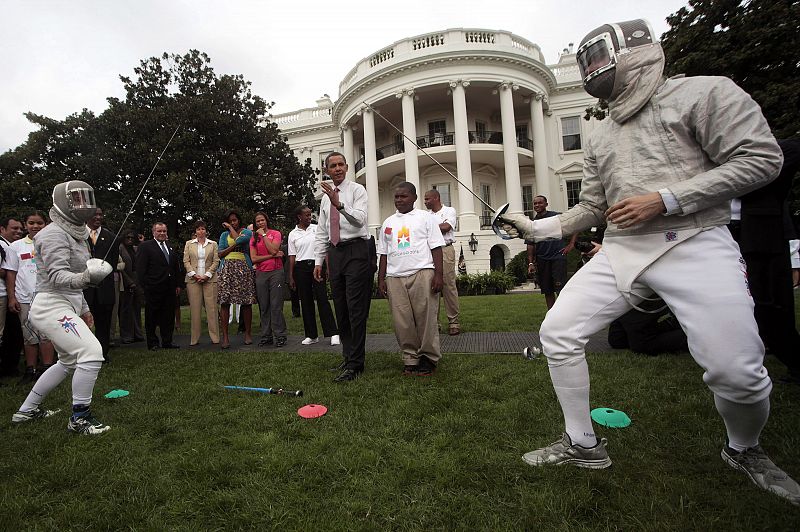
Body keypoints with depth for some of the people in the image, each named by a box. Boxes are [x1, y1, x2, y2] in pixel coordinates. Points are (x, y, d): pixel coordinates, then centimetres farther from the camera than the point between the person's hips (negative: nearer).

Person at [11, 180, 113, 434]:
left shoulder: (75, 233, 15)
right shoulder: (54, 234, -14)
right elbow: (58, 277, -25)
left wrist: (84, 308, 25)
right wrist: (86, 277, -45)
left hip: (66, 306, 10)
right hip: (52, 307, -10)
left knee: (69, 361, 21)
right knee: (91, 353, -18)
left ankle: (26, 410, 35)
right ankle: (79, 418, -5)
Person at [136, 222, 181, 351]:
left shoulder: (171, 247, 15)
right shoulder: (145, 246, -3)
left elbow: (175, 267, 19)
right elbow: (140, 268, -7)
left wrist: (177, 284, 14)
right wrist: (145, 285, -13)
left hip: (169, 288, 5)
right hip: (153, 289, -5)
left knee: (169, 316, 9)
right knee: (151, 317, 5)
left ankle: (167, 342, 18)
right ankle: (152, 343, 15)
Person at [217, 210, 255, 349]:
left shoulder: (247, 232, 11)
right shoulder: (224, 234, 20)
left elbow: (239, 240, -11)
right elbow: (220, 253, 9)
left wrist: (231, 228, 5)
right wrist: (233, 246, -5)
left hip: (243, 268, -2)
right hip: (227, 269, 2)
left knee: (246, 302, -3)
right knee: (224, 302, -7)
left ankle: (248, 333, 9)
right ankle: (225, 336, -4)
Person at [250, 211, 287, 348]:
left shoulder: (275, 233, 5)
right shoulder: (253, 238, 12)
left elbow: (273, 250, -12)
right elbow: (254, 258, 0)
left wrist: (264, 235, -6)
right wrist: (272, 256, -8)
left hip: (276, 272, -3)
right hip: (261, 274, 3)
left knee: (276, 305, -6)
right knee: (264, 307, 5)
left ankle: (280, 336, 0)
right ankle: (266, 336, 13)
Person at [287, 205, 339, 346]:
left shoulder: (317, 228, 7)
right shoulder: (292, 234, 8)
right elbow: (292, 257, 7)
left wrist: (327, 267, 0)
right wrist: (291, 276, 3)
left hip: (317, 265, -1)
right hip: (301, 267, 2)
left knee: (322, 298, -8)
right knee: (306, 301, 5)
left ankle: (333, 333, -6)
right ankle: (312, 335, 14)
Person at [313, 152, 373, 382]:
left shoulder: (357, 190, 1)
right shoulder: (325, 197, 18)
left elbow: (359, 219, -17)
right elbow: (321, 233, 18)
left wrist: (339, 204, -30)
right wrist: (318, 261, 12)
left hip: (356, 250, -6)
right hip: (335, 252, 7)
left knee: (356, 309, -9)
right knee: (341, 309, 10)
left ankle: (355, 364, -3)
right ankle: (348, 355, 22)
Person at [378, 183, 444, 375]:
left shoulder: (426, 218, 9)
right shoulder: (388, 223, 20)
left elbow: (436, 248, 2)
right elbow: (383, 253, 20)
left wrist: (438, 275, -7)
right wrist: (381, 279, 13)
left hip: (422, 273, -3)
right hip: (395, 277, 4)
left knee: (426, 318, -3)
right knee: (402, 321, 2)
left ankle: (429, 358, 10)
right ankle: (411, 358, 14)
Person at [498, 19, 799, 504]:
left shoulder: (704, 91, 0)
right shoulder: (600, 137, 17)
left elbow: (761, 159, -7)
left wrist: (663, 199, -16)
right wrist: (536, 228, 8)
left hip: (695, 245, -5)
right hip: (621, 251, 6)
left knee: (736, 371, -15)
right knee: (557, 333, -6)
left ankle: (745, 450, 23)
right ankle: (583, 444, 13)